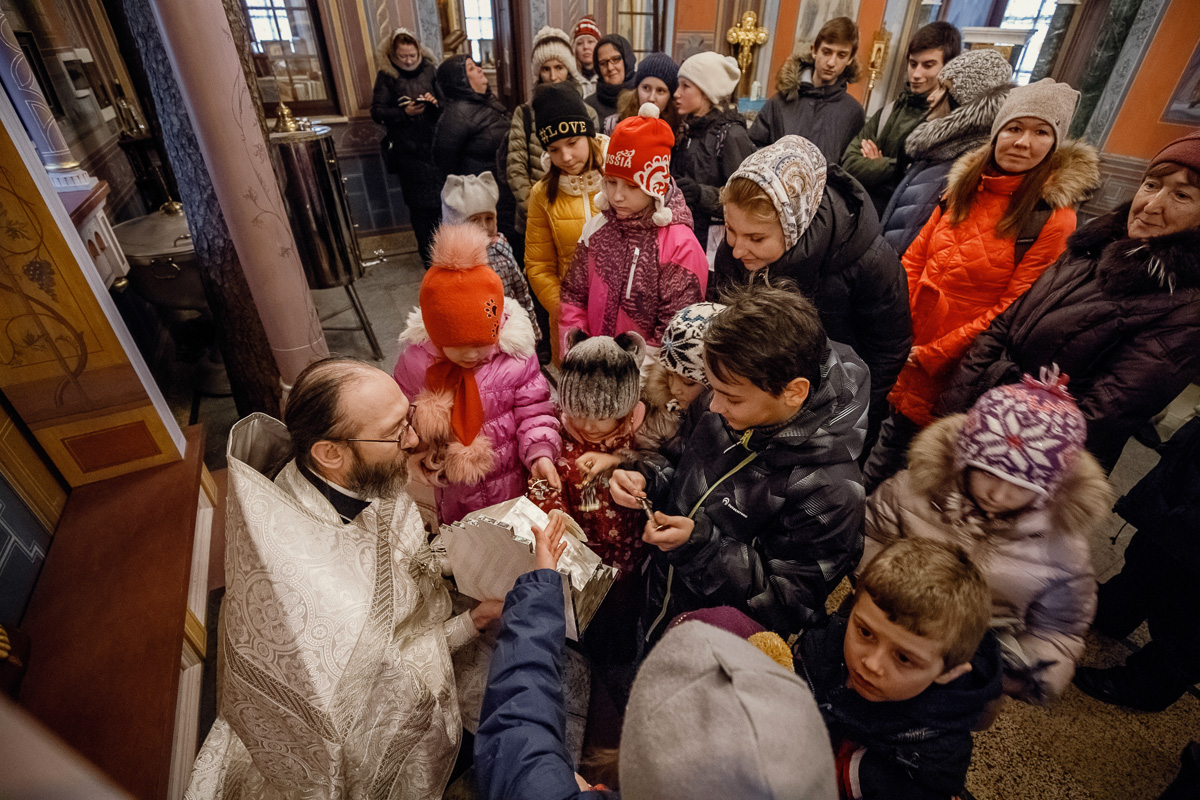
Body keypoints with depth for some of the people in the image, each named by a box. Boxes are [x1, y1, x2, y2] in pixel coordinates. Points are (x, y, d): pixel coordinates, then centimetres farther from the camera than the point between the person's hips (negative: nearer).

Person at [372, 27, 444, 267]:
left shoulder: (428, 70, 8)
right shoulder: (386, 76, 1)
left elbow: (445, 105, 13)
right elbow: (377, 112, -1)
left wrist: (436, 103, -9)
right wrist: (404, 112, -15)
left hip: (432, 145, 2)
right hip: (406, 149, -2)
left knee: (440, 200, -2)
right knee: (420, 204, 1)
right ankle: (429, 255, 11)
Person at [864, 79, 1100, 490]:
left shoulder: (1054, 218, -12)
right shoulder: (965, 185, 6)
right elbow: (915, 258, 7)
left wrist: (930, 355, -16)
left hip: (953, 367, -5)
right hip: (903, 349, 5)